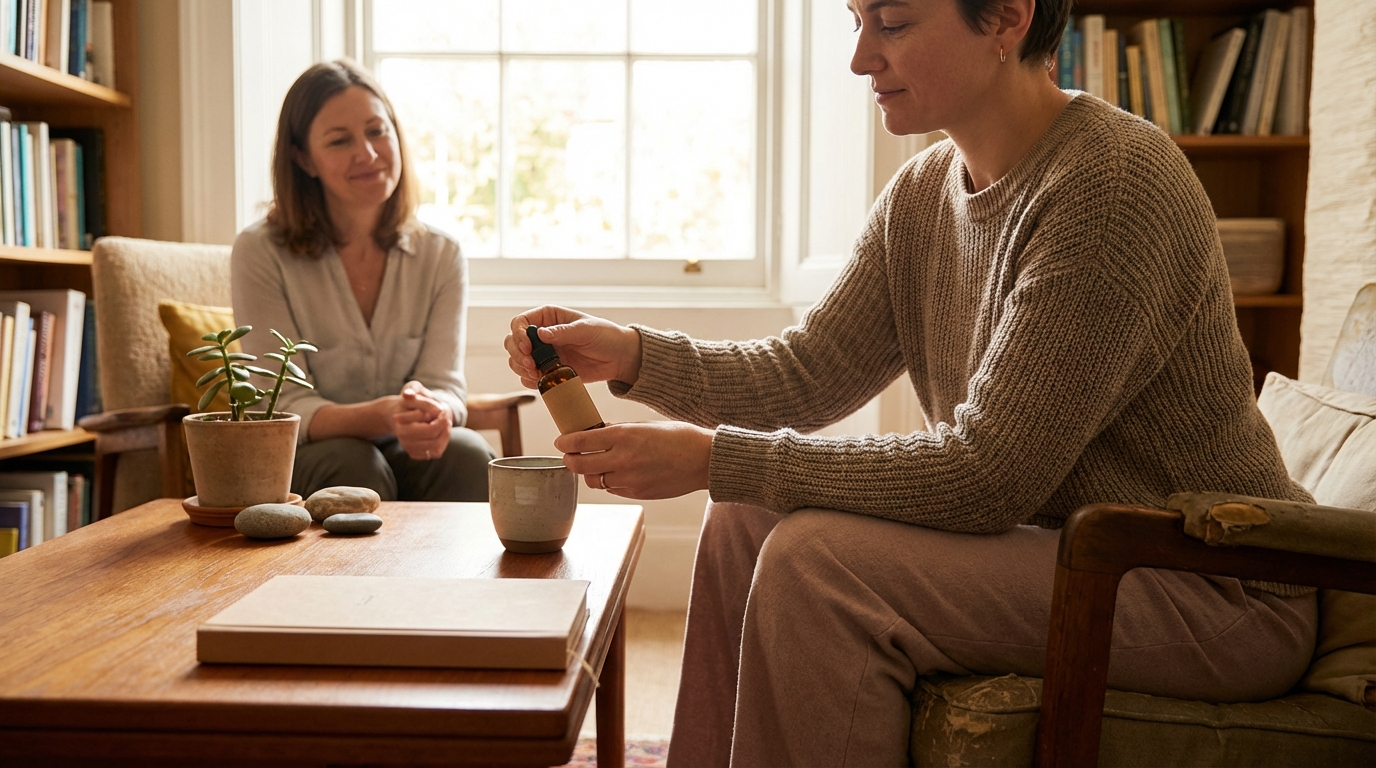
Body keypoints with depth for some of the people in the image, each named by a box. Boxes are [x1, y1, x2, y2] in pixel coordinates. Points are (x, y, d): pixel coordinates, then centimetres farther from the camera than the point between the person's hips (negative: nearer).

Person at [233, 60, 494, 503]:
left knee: (466, 453, -29)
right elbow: (285, 408, -13)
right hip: (300, 463, -2)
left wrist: (433, 411, -33)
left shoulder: (440, 257, 3)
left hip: (410, 459, 3)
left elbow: (445, 385, -6)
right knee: (353, 463, -34)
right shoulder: (261, 254, -7)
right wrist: (382, 417, -35)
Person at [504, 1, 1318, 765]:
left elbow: (989, 477, -27)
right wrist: (634, 354, -11)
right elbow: (810, 372, 4)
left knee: (817, 561, -24)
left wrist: (715, 458, -27)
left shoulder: (1113, 183, -23)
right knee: (749, 523, 2)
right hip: (1060, 537, 8)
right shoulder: (923, 191, 3)